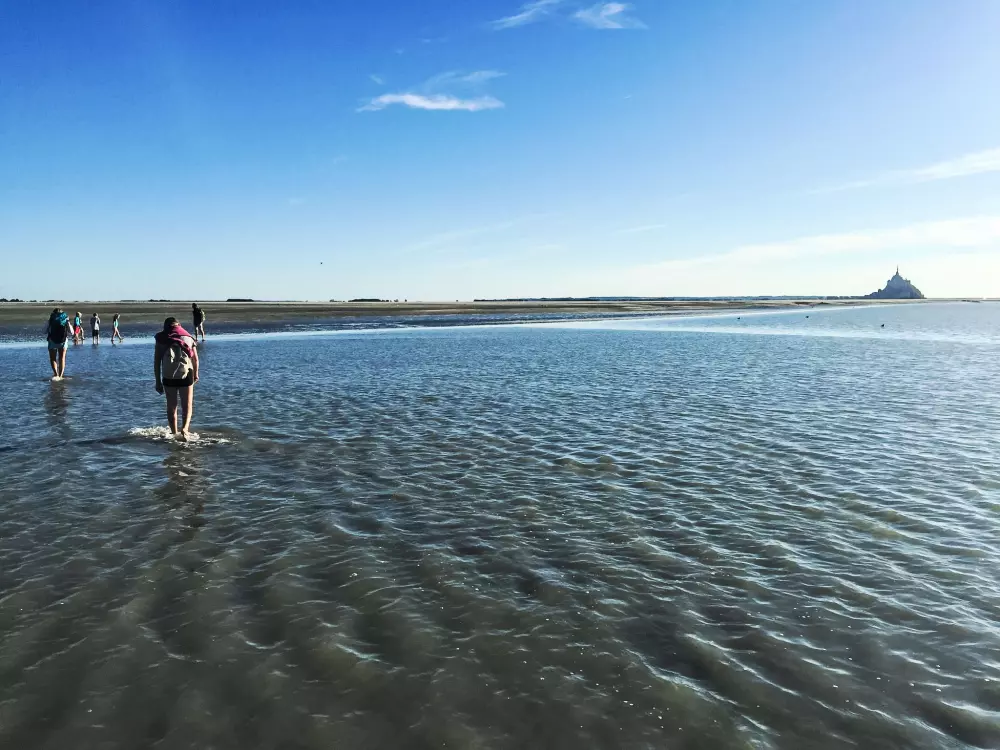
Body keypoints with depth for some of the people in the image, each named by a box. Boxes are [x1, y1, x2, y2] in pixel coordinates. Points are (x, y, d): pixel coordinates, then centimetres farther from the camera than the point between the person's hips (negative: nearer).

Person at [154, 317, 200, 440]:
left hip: (168, 376, 0)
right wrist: (196, 374, 29)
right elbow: (195, 359, 14)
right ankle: (184, 428, -15)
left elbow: (157, 361, 4)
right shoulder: (188, 337, 14)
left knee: (171, 406, 15)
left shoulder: (161, 338, 10)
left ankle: (174, 432, 21)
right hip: (186, 375, 0)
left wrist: (158, 382, 7)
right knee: (187, 405, 7)